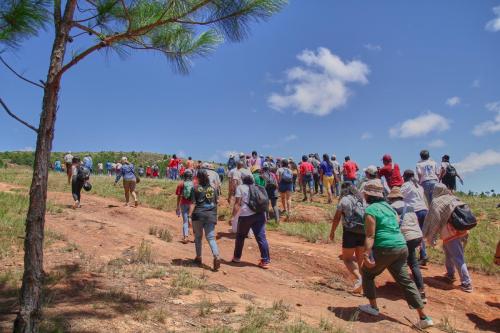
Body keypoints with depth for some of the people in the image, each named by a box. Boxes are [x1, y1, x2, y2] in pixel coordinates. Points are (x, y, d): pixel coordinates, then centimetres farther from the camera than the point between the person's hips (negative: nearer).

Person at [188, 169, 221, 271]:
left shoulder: (195, 188, -1)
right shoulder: (213, 188, 8)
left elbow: (193, 204, -8)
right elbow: (216, 203, 16)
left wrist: (190, 215, -9)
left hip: (198, 215, -2)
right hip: (211, 215, 2)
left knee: (198, 236, 15)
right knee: (211, 237, 1)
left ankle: (198, 257, 23)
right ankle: (216, 256, -20)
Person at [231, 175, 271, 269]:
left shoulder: (240, 187, 8)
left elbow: (237, 203, -2)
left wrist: (233, 216, -1)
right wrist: (265, 216, 21)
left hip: (246, 215, -3)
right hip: (259, 214, 3)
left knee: (240, 236, 15)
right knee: (261, 237, 1)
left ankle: (237, 257, 27)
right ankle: (266, 261, -3)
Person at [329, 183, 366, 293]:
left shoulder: (344, 199, 3)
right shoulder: (362, 199, 16)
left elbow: (337, 218, 1)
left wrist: (332, 232, 11)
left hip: (351, 231, -5)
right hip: (364, 231, 5)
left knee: (347, 259, 3)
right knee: (359, 258, 19)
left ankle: (358, 278, -20)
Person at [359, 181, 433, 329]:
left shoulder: (371, 209, -8)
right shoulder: (388, 206, 17)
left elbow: (370, 236, -17)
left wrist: (367, 255, -22)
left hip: (385, 249, -7)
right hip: (401, 247, 8)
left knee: (367, 273, 16)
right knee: (405, 281, 10)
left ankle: (373, 307, 21)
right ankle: (423, 317, 7)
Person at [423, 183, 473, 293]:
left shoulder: (436, 202, -6)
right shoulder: (453, 199, 10)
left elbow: (433, 221, -7)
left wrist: (430, 237, 1)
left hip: (450, 233, -7)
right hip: (461, 230, 7)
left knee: (458, 258, -4)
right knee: (448, 249, 25)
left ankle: (467, 284, -4)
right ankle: (450, 274, 34)